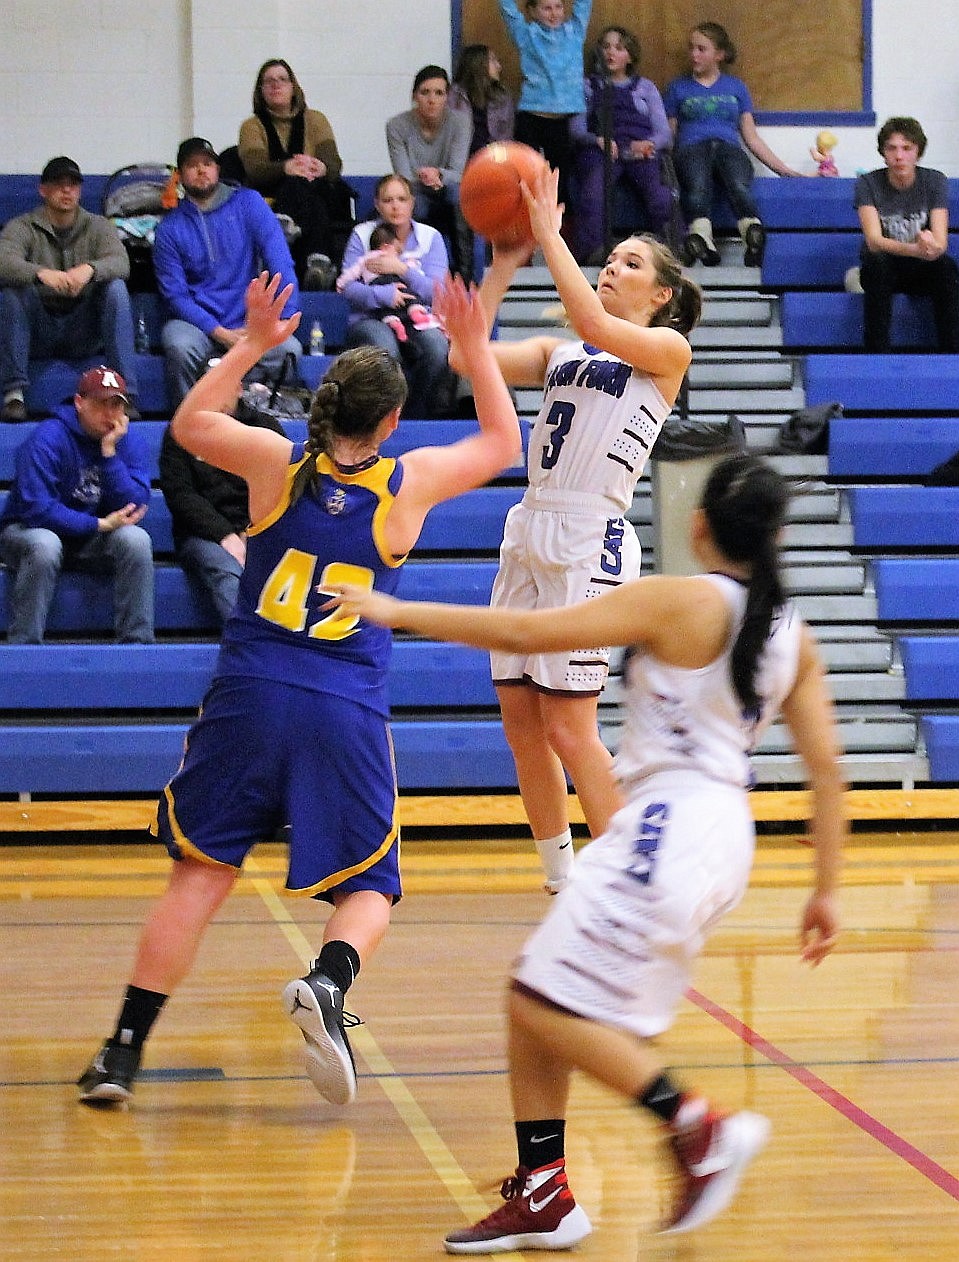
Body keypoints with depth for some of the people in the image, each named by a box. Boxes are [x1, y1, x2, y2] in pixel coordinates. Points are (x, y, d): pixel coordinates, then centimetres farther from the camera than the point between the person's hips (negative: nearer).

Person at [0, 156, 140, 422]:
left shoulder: (98, 226, 9)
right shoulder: (22, 227, 4)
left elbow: (121, 263, -12)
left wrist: (90, 269, -35)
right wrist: (41, 274, -40)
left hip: (84, 334, 1)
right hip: (38, 335, -1)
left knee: (116, 287, -23)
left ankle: (126, 394, -29)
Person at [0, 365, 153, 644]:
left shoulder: (128, 442, -4)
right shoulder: (48, 438, -18)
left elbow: (134, 508, -14)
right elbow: (36, 508, -24)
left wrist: (109, 452, -21)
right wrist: (100, 525, -23)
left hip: (92, 545, 4)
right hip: (29, 530, -4)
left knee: (136, 539, -25)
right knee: (45, 545, -38)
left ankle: (138, 643, -21)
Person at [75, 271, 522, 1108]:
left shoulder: (277, 463, 4)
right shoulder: (410, 483, 2)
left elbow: (190, 423, 24)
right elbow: (503, 443, 20)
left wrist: (252, 345, 28)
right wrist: (475, 349, 23)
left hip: (248, 696, 1)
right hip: (347, 713, -1)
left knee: (201, 872, 8)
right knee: (368, 889, 11)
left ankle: (124, 1051, 3)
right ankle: (329, 982, -22)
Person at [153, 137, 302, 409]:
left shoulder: (247, 203, 5)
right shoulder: (170, 228, 4)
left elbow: (280, 262, -2)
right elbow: (175, 294, -2)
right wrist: (220, 334, -16)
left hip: (249, 319, 0)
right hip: (197, 322, 0)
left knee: (288, 350, -29)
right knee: (179, 347, -34)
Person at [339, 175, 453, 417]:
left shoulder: (430, 237, 10)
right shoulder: (362, 235, 8)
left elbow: (436, 292, -1)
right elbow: (348, 287, -2)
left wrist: (401, 269, -13)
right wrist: (383, 295, -20)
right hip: (371, 318, -1)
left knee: (437, 347, -33)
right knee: (385, 348, -38)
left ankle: (416, 414, -17)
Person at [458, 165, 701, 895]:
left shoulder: (669, 350, 0)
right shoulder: (558, 351, 18)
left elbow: (595, 326, -19)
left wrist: (549, 234, -14)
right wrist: (505, 264, 2)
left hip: (590, 540, -7)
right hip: (530, 531, 7)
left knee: (567, 726, -9)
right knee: (520, 718, 7)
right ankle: (564, 883, 20)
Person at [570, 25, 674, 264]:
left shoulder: (645, 87, 28)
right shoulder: (588, 86, 27)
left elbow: (664, 132, 17)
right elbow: (576, 128, 12)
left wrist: (648, 143, -7)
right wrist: (598, 140, -10)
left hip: (641, 152, 1)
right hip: (600, 151, -1)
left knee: (660, 198, -34)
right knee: (592, 194, -37)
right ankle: (589, 252, -45)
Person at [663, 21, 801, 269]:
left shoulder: (736, 87, 26)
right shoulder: (678, 88, 25)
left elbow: (751, 137, 24)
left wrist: (785, 170, 18)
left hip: (728, 148, 1)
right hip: (691, 148, -1)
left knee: (739, 187, -38)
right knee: (697, 187, -40)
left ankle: (754, 239, -66)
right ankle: (701, 240, -67)